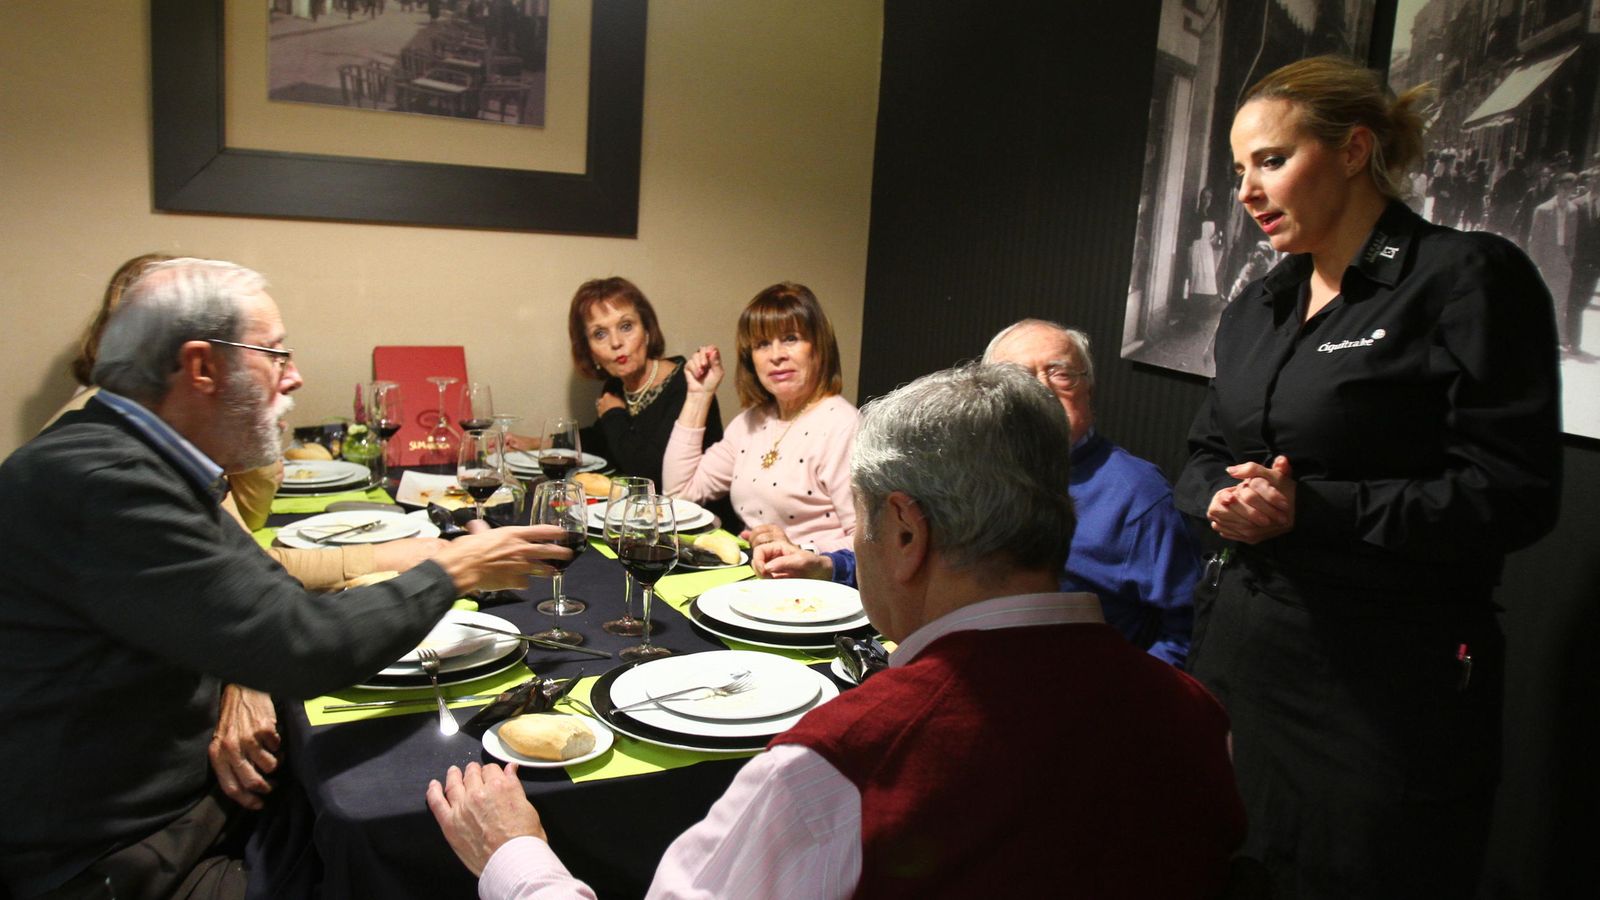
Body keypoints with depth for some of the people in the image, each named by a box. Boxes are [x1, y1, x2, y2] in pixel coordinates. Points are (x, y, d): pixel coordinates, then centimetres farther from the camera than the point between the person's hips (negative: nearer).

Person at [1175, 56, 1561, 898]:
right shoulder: (1256, 307, 13)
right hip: (1239, 650, 7)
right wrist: (1222, 500, -7)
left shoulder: (1468, 278, -10)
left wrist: (1311, 509, -21)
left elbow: (1512, 494, -14)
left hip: (1388, 680, -6)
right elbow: (1204, 455, 17)